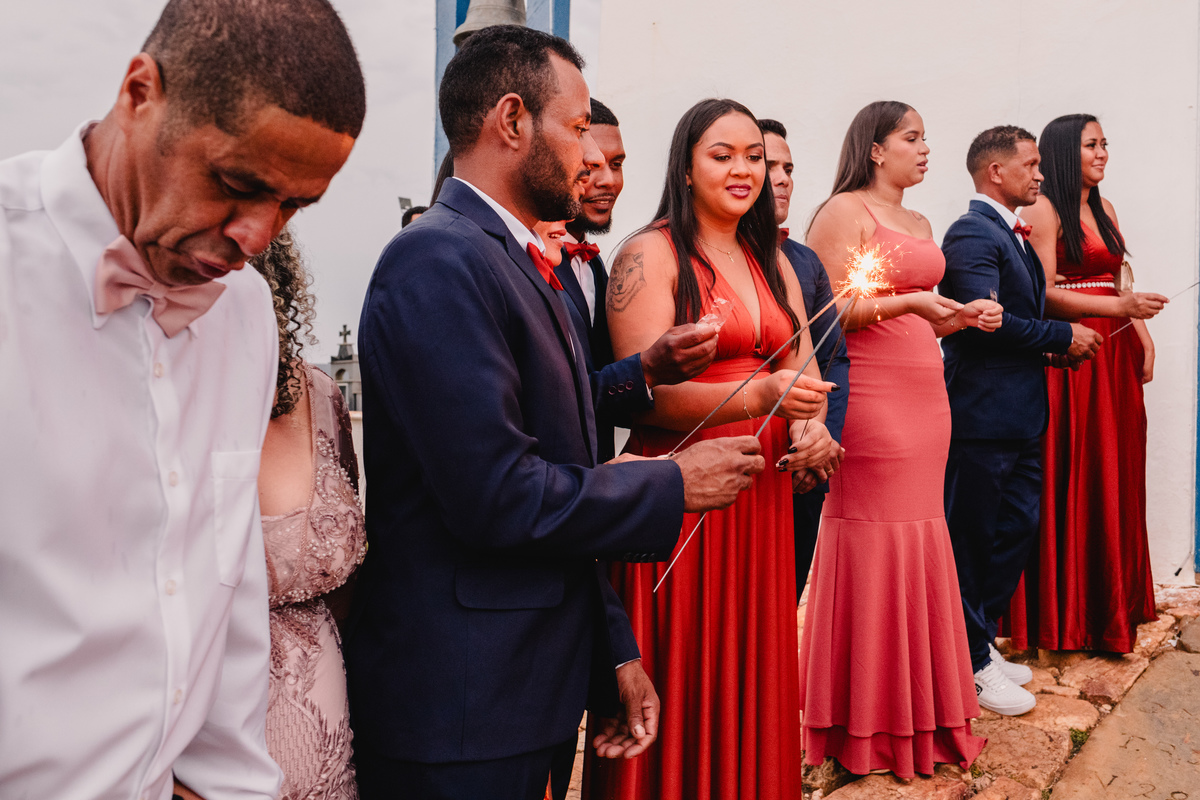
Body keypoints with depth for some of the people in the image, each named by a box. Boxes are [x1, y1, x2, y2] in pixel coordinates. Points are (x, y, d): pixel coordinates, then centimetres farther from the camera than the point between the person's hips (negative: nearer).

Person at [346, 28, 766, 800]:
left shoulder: (526, 267, 12)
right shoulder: (439, 262, -18)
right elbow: (499, 496, -25)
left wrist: (614, 651, 13)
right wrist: (674, 485, -12)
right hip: (458, 708, -8)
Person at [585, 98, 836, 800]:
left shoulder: (772, 261, 16)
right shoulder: (650, 256, -7)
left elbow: (802, 367, 12)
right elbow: (649, 393, -16)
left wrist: (812, 425, -10)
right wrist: (760, 396, -30)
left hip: (764, 497, 6)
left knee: (754, 680, 15)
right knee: (682, 692, 3)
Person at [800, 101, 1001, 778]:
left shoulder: (921, 225, 21)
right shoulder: (843, 212, -4)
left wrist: (964, 316, 9)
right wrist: (908, 301, -20)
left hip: (925, 397, 8)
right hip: (870, 399, -8)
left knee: (923, 536, 9)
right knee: (873, 540, -3)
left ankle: (920, 707, 21)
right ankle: (870, 722, 11)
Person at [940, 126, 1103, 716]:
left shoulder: (1014, 235, 18)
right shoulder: (972, 234, -13)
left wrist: (1059, 342, 5)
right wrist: (1063, 336, -14)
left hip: (1020, 415, 10)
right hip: (983, 417, -10)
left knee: (1017, 530, 16)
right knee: (973, 541, 1)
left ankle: (982, 641, 29)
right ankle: (971, 665, 12)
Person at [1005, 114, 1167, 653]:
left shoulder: (1104, 209, 18)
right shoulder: (1044, 210, -7)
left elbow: (1117, 283, 20)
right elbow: (1043, 294, -15)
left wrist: (1143, 336, 9)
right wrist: (1120, 306, -20)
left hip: (1114, 352, 8)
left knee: (1115, 476, 11)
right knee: (1070, 481, -3)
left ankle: (1112, 601, 24)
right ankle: (1065, 613, 8)